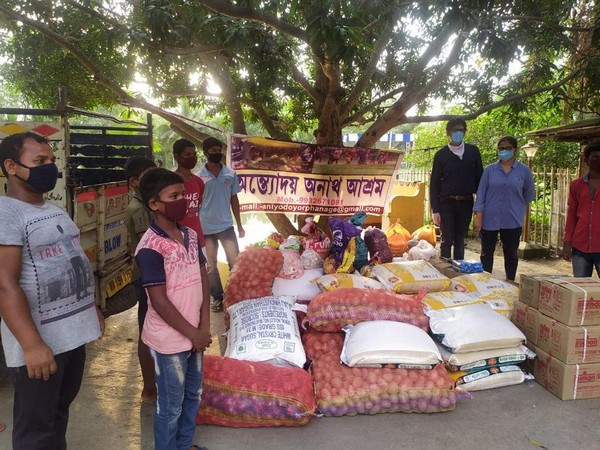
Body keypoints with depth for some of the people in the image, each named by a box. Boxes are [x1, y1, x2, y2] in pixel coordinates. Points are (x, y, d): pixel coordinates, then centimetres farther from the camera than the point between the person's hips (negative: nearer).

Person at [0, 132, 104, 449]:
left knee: (60, 412, 24)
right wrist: (32, 345, -27)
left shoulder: (54, 210, 11)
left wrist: (93, 309, 19)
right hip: (41, 341, -8)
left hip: (73, 333, 8)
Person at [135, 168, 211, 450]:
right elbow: (160, 302, -20)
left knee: (192, 395, 24)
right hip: (170, 339, -7)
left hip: (194, 334, 7)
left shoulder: (191, 236, 2)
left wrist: (204, 326, -3)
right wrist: (193, 333, -14)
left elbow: (203, 279, 5)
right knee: (171, 406, 11)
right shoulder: (150, 248, -21)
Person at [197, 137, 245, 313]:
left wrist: (239, 225, 6)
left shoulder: (231, 174, 0)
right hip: (206, 228, -1)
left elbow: (234, 200, 7)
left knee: (235, 262, 3)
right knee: (210, 265, 9)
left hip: (226, 226, 1)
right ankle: (217, 297, 23)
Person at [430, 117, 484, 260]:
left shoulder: (473, 151, 6)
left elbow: (479, 177, 8)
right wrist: (435, 209, -7)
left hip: (466, 202, 2)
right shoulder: (441, 154, -1)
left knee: (460, 240, 9)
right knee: (447, 240, -2)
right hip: (447, 202, -2)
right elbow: (434, 183, -1)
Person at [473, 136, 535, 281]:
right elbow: (481, 193, -1)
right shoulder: (490, 170, 2)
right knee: (487, 253, 7)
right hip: (489, 219, 0)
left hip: (512, 220, 0)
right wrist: (478, 217, -8)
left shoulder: (524, 171, 1)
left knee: (511, 253, 9)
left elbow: (529, 194, 14)